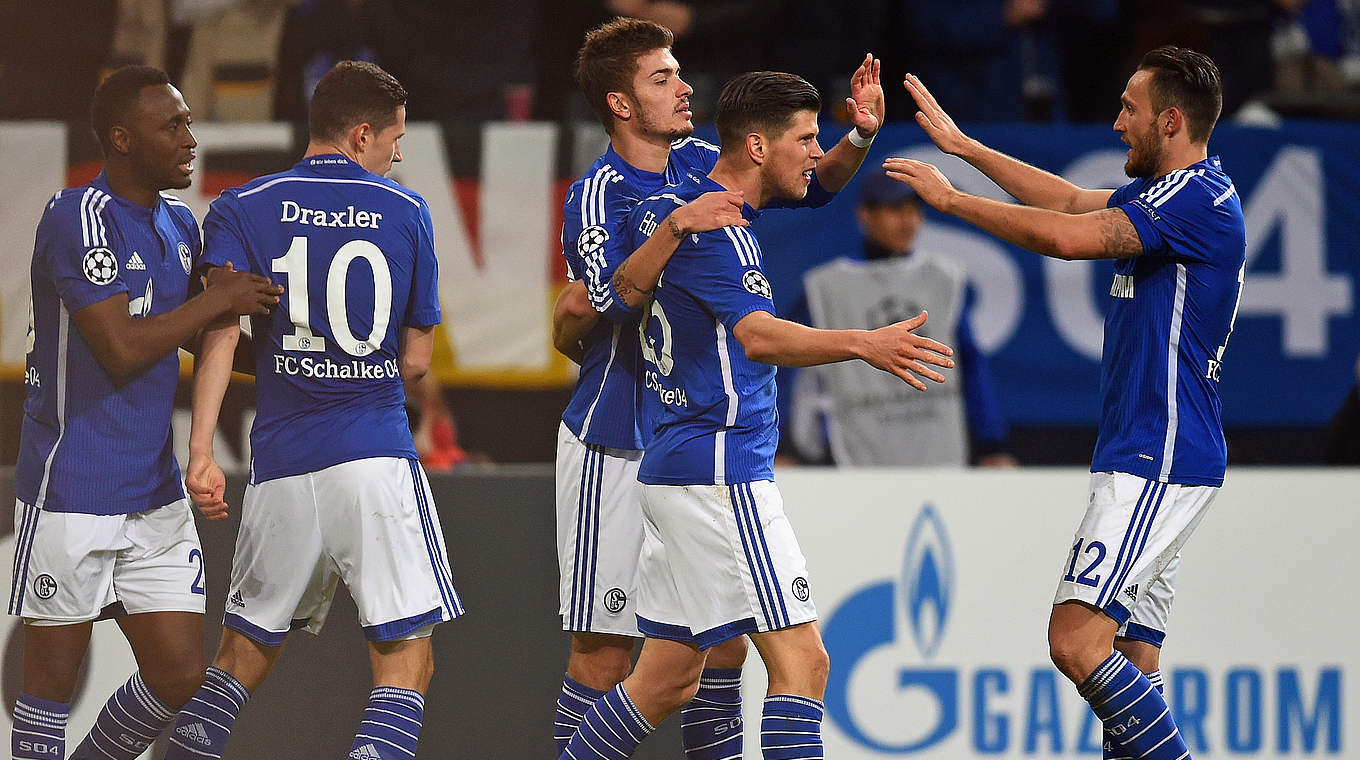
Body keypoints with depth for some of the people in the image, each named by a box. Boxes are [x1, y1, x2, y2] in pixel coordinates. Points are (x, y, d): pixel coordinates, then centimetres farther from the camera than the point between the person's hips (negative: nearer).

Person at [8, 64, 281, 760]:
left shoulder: (178, 225, 11)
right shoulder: (81, 219, -15)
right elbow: (122, 351, -22)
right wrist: (218, 300, -14)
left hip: (154, 492, 8)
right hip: (71, 489, -8)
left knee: (179, 673, 5)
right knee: (53, 678, -1)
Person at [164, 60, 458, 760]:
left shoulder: (243, 208, 6)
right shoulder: (405, 212, 6)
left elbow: (220, 330, -8)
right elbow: (416, 360, 10)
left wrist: (201, 453, -14)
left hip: (281, 468, 2)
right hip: (377, 458, -2)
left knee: (244, 652, 16)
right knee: (405, 661, -4)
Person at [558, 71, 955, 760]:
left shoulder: (665, 208, 12)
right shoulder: (712, 225, -15)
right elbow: (757, 335, -28)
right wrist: (865, 345, -42)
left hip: (671, 468, 10)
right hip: (720, 471, -10)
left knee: (669, 679, 14)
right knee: (801, 663, -13)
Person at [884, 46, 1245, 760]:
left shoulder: (1199, 197, -14)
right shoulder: (1173, 192, 17)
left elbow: (1065, 236, -21)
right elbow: (1074, 201, 30)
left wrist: (951, 198, -10)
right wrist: (963, 146, 33)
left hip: (1157, 464, -10)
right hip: (1146, 461, 10)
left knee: (1077, 641, -18)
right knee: (1130, 662, 8)